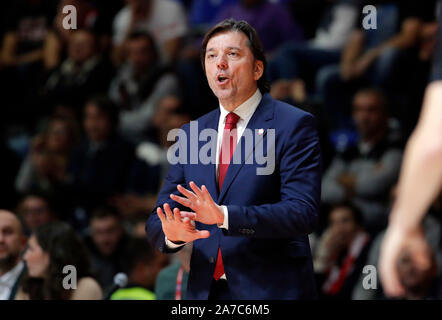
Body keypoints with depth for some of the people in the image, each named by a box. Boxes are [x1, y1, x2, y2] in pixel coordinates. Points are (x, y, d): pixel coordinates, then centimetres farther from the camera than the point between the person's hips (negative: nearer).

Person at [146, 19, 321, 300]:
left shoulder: (294, 126, -6)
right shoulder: (190, 135, 11)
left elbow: (304, 213, -16)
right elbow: (158, 221, 8)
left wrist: (225, 216, -27)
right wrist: (173, 234, -16)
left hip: (272, 290, -4)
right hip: (205, 291, 4)